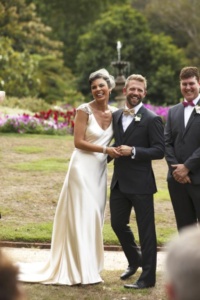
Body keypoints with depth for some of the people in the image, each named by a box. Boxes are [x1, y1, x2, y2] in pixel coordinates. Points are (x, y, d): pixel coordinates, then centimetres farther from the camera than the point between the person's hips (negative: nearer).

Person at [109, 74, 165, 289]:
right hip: (119, 181, 6)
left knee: (146, 229, 1)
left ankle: (148, 277, 9)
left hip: (140, 183, -6)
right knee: (118, 224, 14)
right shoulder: (116, 116, 10)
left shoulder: (151, 119, -9)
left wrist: (133, 151, -21)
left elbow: (159, 150, -13)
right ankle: (134, 260, 38)